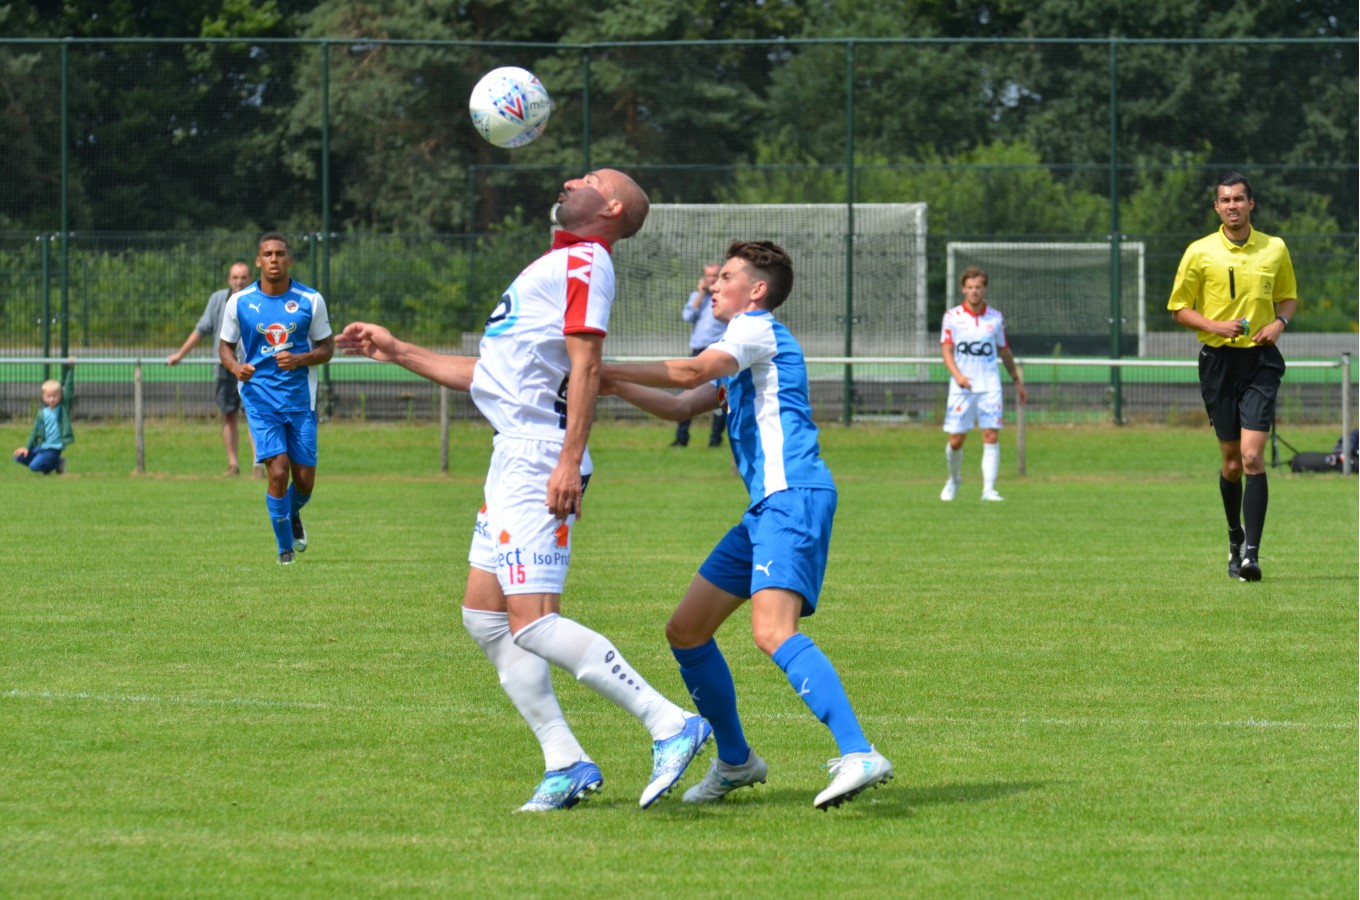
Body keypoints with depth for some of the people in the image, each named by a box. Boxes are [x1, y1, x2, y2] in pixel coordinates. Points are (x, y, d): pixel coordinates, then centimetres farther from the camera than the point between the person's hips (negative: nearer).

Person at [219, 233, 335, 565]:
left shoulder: (311, 300, -1)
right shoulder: (239, 301, -2)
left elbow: (326, 347, 6)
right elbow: (225, 345, 9)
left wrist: (300, 359, -14)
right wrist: (235, 367, -13)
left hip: (300, 397, 1)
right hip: (260, 397, -1)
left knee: (304, 479, 3)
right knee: (278, 472, -14)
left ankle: (293, 514, 40)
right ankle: (285, 547, 3)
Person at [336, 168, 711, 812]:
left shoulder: (583, 263, -6)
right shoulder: (557, 266, 25)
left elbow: (586, 367, -18)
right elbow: (488, 376, 29)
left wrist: (569, 461, -26)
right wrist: (398, 352, 32)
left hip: (539, 461, -10)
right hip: (514, 458, 10)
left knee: (532, 624, -17)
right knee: (483, 616, 9)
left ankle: (670, 726, -18)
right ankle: (565, 763, 7)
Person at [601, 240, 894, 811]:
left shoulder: (758, 329, -3)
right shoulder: (742, 349, 28)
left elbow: (690, 373, -16)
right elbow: (683, 406, 28)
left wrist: (601, 371, -11)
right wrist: (616, 387, 15)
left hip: (794, 499, -11)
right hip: (768, 507, 11)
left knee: (772, 631, -28)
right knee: (686, 631, 14)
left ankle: (858, 755, -38)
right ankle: (735, 762, 25)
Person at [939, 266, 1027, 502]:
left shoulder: (995, 317, 8)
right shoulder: (952, 317, 1)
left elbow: (1004, 352, 18)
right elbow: (946, 350, -6)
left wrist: (1017, 380, 19)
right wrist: (957, 374, -23)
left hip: (990, 386, 1)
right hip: (962, 386, -1)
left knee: (991, 436, -10)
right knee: (956, 439, 1)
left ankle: (989, 489, -11)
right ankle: (954, 479, 28)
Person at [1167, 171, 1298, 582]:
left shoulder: (1275, 249, 4)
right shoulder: (1200, 252, 0)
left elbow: (1289, 297, 18)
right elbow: (1179, 308, 4)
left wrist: (1279, 322, -3)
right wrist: (1216, 325, -13)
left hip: (1261, 361, 0)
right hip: (1218, 360, 0)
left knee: (1252, 456, -14)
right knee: (1231, 461, 6)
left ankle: (1251, 552, -15)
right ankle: (1235, 536, 32)